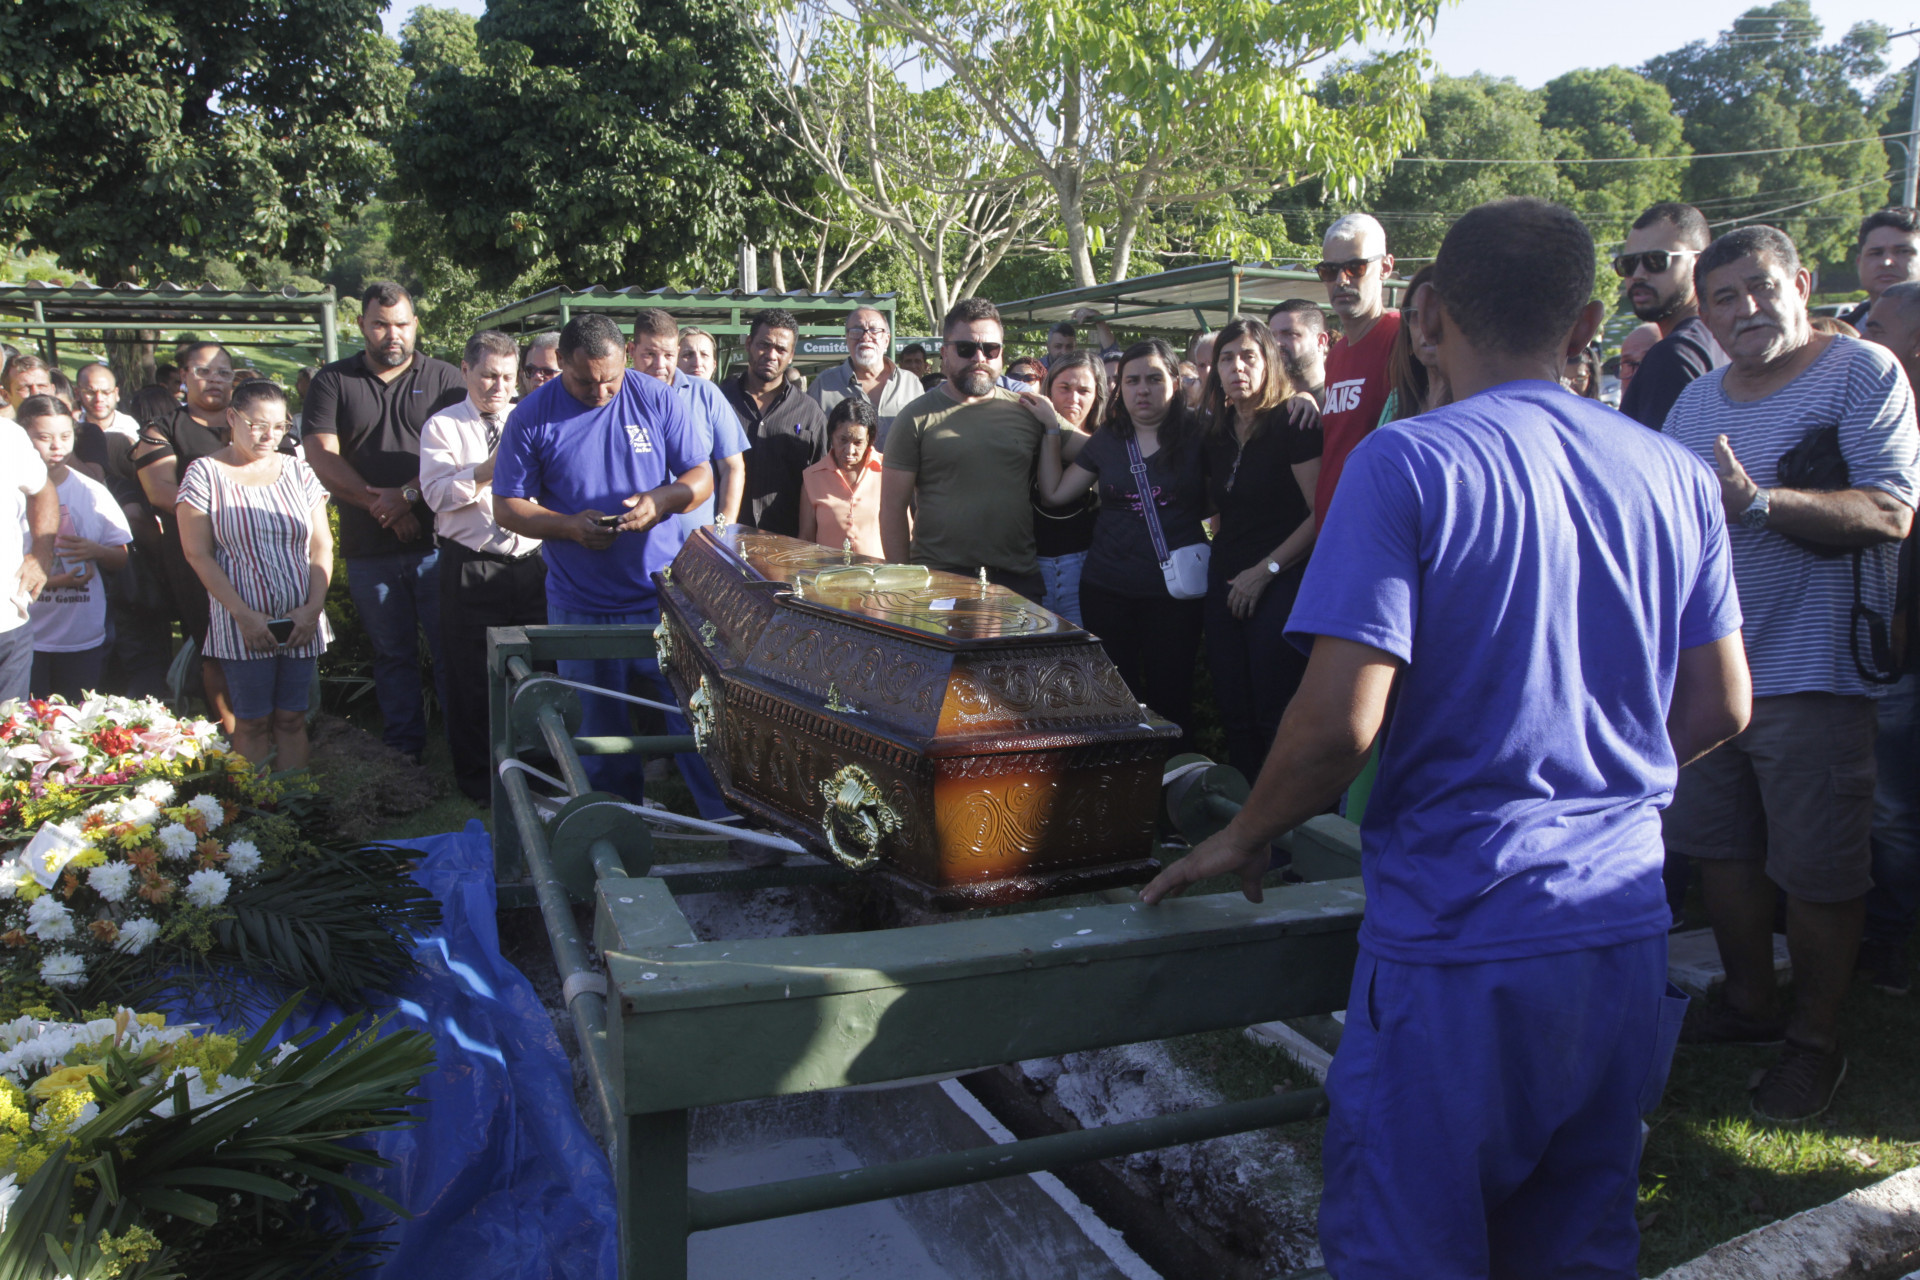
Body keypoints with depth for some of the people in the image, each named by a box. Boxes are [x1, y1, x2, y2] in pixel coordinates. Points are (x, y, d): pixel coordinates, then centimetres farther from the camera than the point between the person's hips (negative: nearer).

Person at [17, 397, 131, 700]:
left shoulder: (93, 492, 6)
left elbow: (121, 560, 9)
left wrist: (96, 551, -12)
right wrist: (45, 580, -16)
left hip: (85, 639, 2)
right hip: (25, 639, -2)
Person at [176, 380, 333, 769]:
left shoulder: (297, 471, 8)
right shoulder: (205, 472, -1)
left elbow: (322, 547, 7)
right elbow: (198, 554, -4)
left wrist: (313, 608, -6)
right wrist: (244, 615, -11)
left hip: (301, 622, 3)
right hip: (242, 624, -2)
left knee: (292, 719, 6)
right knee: (253, 721, 3)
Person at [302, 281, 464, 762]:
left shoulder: (444, 378, 6)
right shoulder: (333, 381, 10)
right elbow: (322, 457, 0)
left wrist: (408, 494, -15)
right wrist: (382, 507, -8)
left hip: (437, 541, -2)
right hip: (368, 548, 2)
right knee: (392, 653, 11)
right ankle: (403, 749, 19)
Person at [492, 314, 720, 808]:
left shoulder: (659, 400, 0)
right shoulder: (531, 416, -2)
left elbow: (701, 476, 3)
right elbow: (507, 507, 0)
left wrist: (659, 500, -17)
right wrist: (568, 526, -17)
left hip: (665, 594, 0)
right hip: (581, 606, 1)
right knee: (602, 732, 12)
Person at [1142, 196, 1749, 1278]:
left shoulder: (1406, 467, -13)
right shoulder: (1676, 477, 5)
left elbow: (1341, 719, -19)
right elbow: (1721, 707, 10)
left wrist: (1248, 836, -2)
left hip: (1460, 940, -6)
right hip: (1627, 933, 6)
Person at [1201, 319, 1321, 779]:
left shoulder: (1293, 421, -8)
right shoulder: (1218, 431, 13)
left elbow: (1322, 512, -15)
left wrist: (1265, 571, -13)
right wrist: (1216, 554, 9)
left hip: (1279, 585, -7)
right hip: (1225, 584, 7)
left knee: (1276, 718, -6)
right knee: (1234, 715, 7)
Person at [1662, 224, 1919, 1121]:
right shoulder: (1695, 404, 13)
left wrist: (1758, 501, -28)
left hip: (1813, 673, -6)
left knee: (1818, 871, 1)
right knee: (1720, 847, 14)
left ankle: (1816, 1040, 19)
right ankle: (1749, 1003, 33)